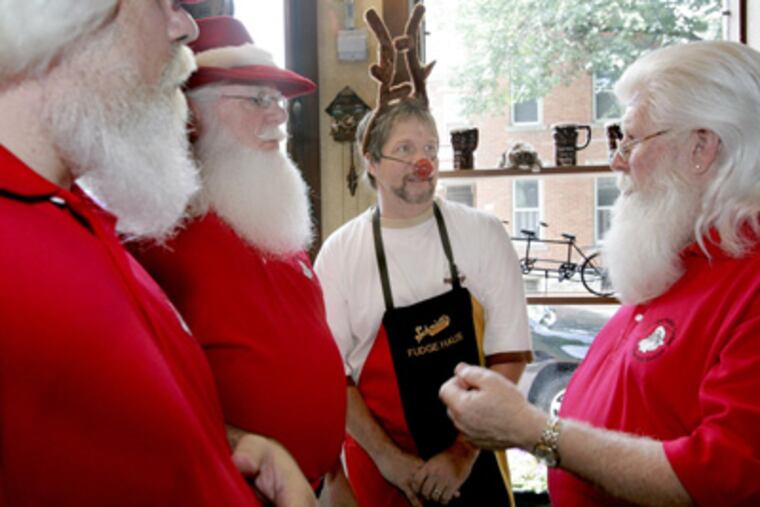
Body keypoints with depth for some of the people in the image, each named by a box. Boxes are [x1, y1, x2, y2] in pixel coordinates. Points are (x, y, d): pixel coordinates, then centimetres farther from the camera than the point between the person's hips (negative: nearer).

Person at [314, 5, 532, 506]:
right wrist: (388, 457, -12)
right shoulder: (340, 253, -7)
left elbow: (509, 356, -8)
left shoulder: (484, 235, -7)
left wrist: (463, 452, -13)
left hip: (474, 461, 1)